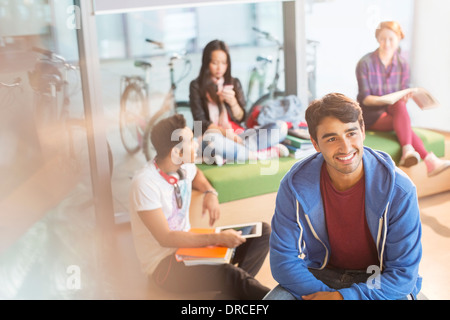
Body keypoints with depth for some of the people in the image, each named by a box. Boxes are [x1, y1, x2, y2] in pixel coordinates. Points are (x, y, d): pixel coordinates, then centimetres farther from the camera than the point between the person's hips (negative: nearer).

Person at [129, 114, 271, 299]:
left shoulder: (184, 167, 0)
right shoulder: (145, 184, -22)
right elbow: (165, 238, -25)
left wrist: (210, 193, 5)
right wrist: (216, 239, -27)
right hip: (164, 263, -8)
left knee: (263, 232, -5)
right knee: (225, 274, -37)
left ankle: (234, 288, -19)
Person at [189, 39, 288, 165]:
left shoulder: (234, 83, 15)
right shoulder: (197, 86, 4)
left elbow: (240, 118, 10)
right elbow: (201, 122, -4)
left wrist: (233, 102, -11)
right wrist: (225, 132, -20)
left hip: (237, 135, 4)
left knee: (281, 127, -15)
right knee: (214, 141, -43)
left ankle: (227, 156, -29)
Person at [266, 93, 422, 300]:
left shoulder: (399, 190, -19)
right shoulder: (294, 185, -15)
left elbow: (404, 273, -14)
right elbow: (283, 260, -9)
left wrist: (344, 297, -23)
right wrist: (324, 292, -23)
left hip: (380, 281, 0)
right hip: (320, 275, 1)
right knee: (276, 297, -25)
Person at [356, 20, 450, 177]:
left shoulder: (402, 64, 4)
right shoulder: (365, 63, -8)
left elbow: (404, 93, 3)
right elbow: (364, 98, -11)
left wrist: (405, 98, -22)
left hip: (394, 111, 3)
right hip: (371, 113, -3)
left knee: (399, 104, -35)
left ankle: (407, 152, -49)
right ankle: (429, 159, -42)